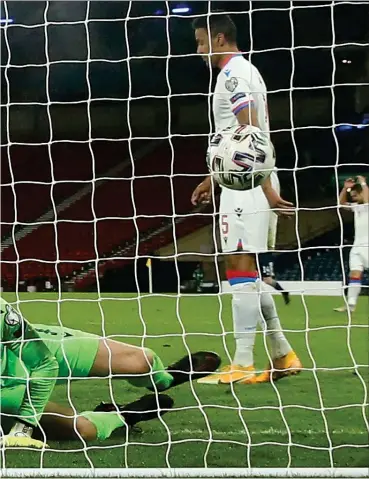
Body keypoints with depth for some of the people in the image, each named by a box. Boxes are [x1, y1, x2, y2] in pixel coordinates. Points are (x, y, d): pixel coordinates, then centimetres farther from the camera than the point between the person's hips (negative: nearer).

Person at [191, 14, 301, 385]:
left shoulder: (232, 74, -11)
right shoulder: (245, 70, 21)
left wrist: (267, 189, -25)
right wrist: (213, 179, 33)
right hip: (247, 180, 10)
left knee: (240, 267, -9)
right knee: (247, 268, 13)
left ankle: (242, 365, -8)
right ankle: (282, 354, 16)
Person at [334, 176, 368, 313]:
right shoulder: (356, 206, 16)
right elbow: (341, 203, 24)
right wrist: (345, 188, 10)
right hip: (357, 246, 7)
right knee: (354, 275, -1)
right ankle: (350, 305, -6)